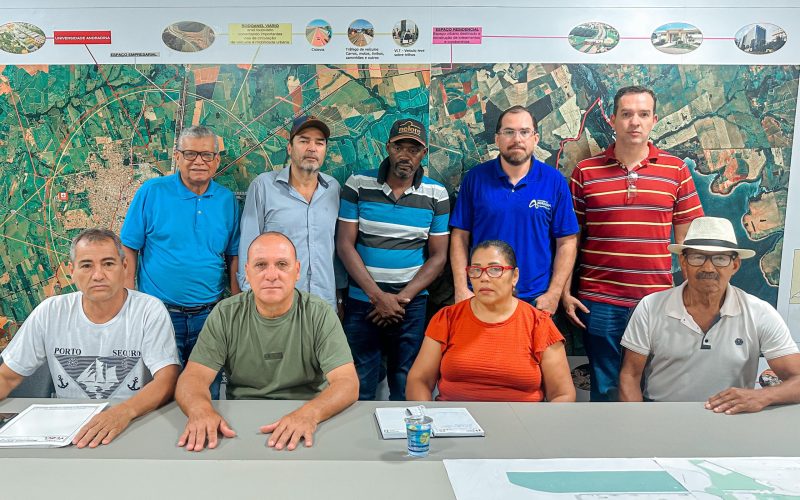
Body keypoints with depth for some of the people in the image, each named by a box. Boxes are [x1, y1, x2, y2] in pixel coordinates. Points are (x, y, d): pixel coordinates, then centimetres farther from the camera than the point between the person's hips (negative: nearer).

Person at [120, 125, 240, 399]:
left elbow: (233, 256, 9)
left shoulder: (227, 200, 4)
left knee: (208, 394, 13)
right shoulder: (151, 192, -4)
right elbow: (129, 249, -2)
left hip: (209, 315, 3)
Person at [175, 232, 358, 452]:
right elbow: (194, 377, -8)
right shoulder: (225, 315, -1)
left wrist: (309, 413, -36)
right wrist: (200, 409, -32)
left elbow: (347, 384, -15)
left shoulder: (320, 315, -7)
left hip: (305, 427, -2)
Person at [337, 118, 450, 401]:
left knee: (405, 388, 10)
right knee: (360, 389, 7)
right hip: (362, 301, 0)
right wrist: (379, 296, -11)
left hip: (411, 305, 1)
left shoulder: (436, 195, 1)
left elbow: (438, 256, 1)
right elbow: (345, 245, -4)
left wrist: (402, 298, -10)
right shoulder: (358, 185, -2)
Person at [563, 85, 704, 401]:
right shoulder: (585, 172, 1)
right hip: (599, 302, -1)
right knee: (605, 388, 11)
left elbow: (687, 239, 7)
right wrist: (564, 292, 0)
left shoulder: (676, 170, 4)